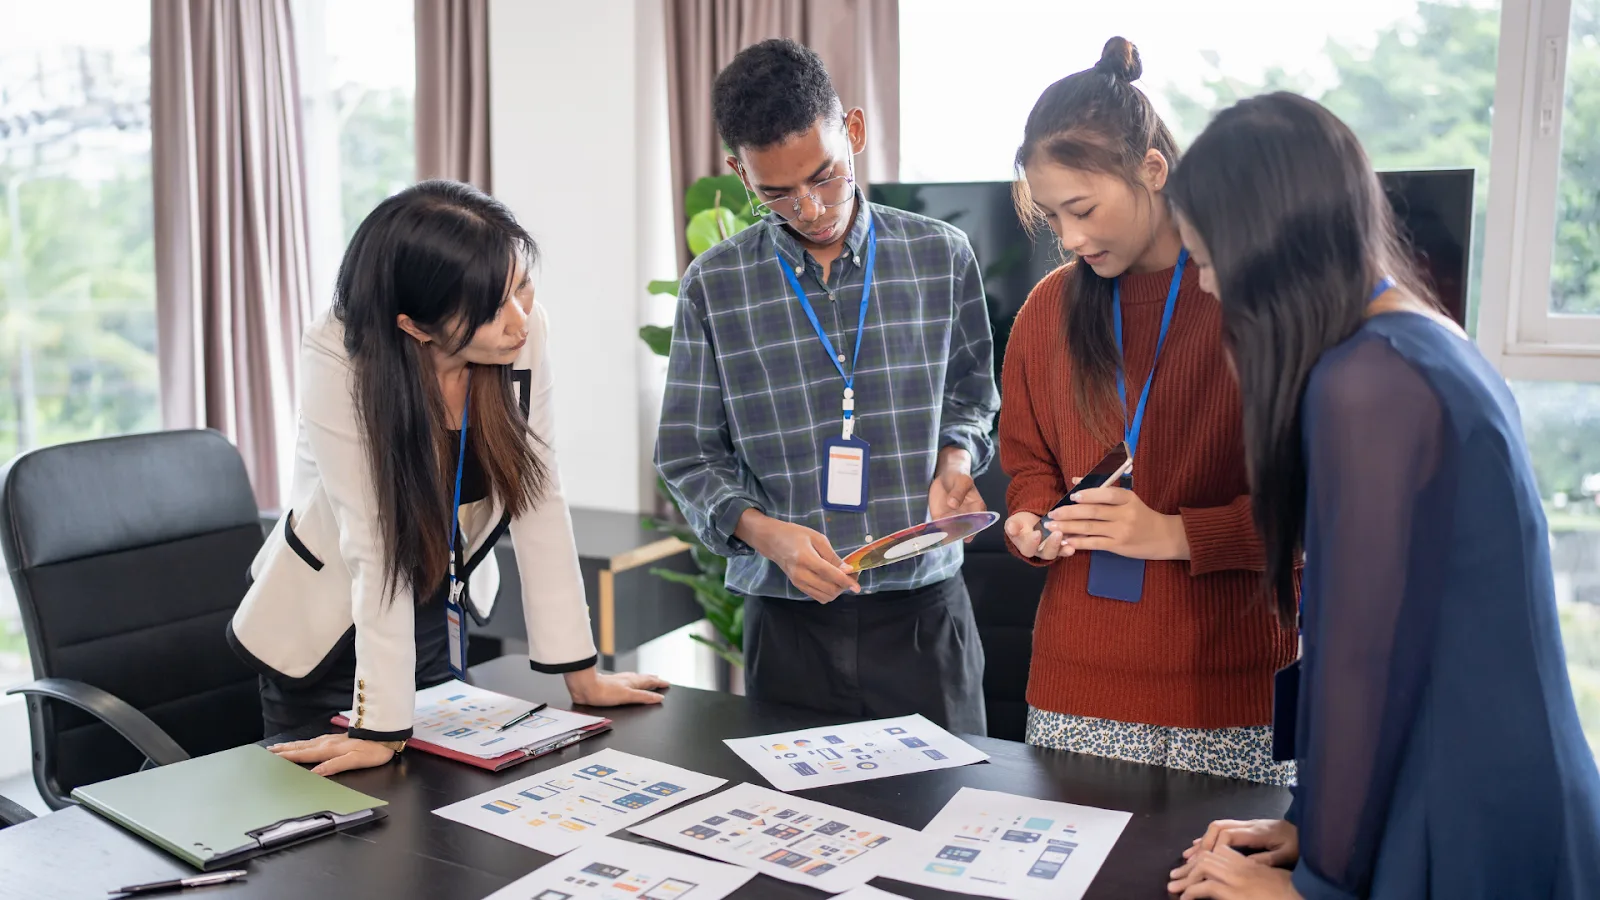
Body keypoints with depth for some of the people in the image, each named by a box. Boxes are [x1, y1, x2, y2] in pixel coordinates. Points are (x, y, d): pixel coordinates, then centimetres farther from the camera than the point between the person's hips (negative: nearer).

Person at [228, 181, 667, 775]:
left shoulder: (527, 334, -20)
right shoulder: (339, 360, -30)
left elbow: (537, 501, -15)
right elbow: (375, 546, -31)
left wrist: (580, 674, -13)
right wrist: (382, 728, -29)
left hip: (440, 613, 4)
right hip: (325, 630, -3)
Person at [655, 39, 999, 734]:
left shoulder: (941, 257, 2)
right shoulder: (715, 286, -1)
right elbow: (688, 455, 1)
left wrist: (955, 456, -7)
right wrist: (764, 531, -15)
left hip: (925, 608, 1)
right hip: (788, 618, 0)